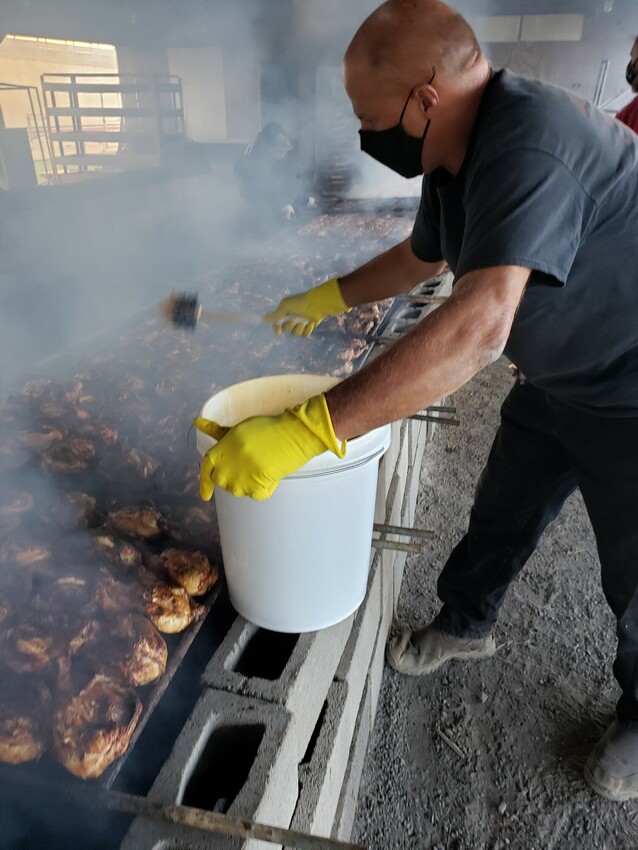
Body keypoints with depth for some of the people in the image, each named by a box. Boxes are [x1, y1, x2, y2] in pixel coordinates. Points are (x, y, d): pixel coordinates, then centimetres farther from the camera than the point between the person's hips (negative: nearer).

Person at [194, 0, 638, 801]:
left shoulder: (532, 141, -32)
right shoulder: (454, 161, 0)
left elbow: (479, 325, -45)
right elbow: (420, 257, 18)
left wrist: (307, 431, -47)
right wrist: (328, 297, 21)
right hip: (555, 383, 8)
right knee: (499, 516, 19)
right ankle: (465, 624, 45)